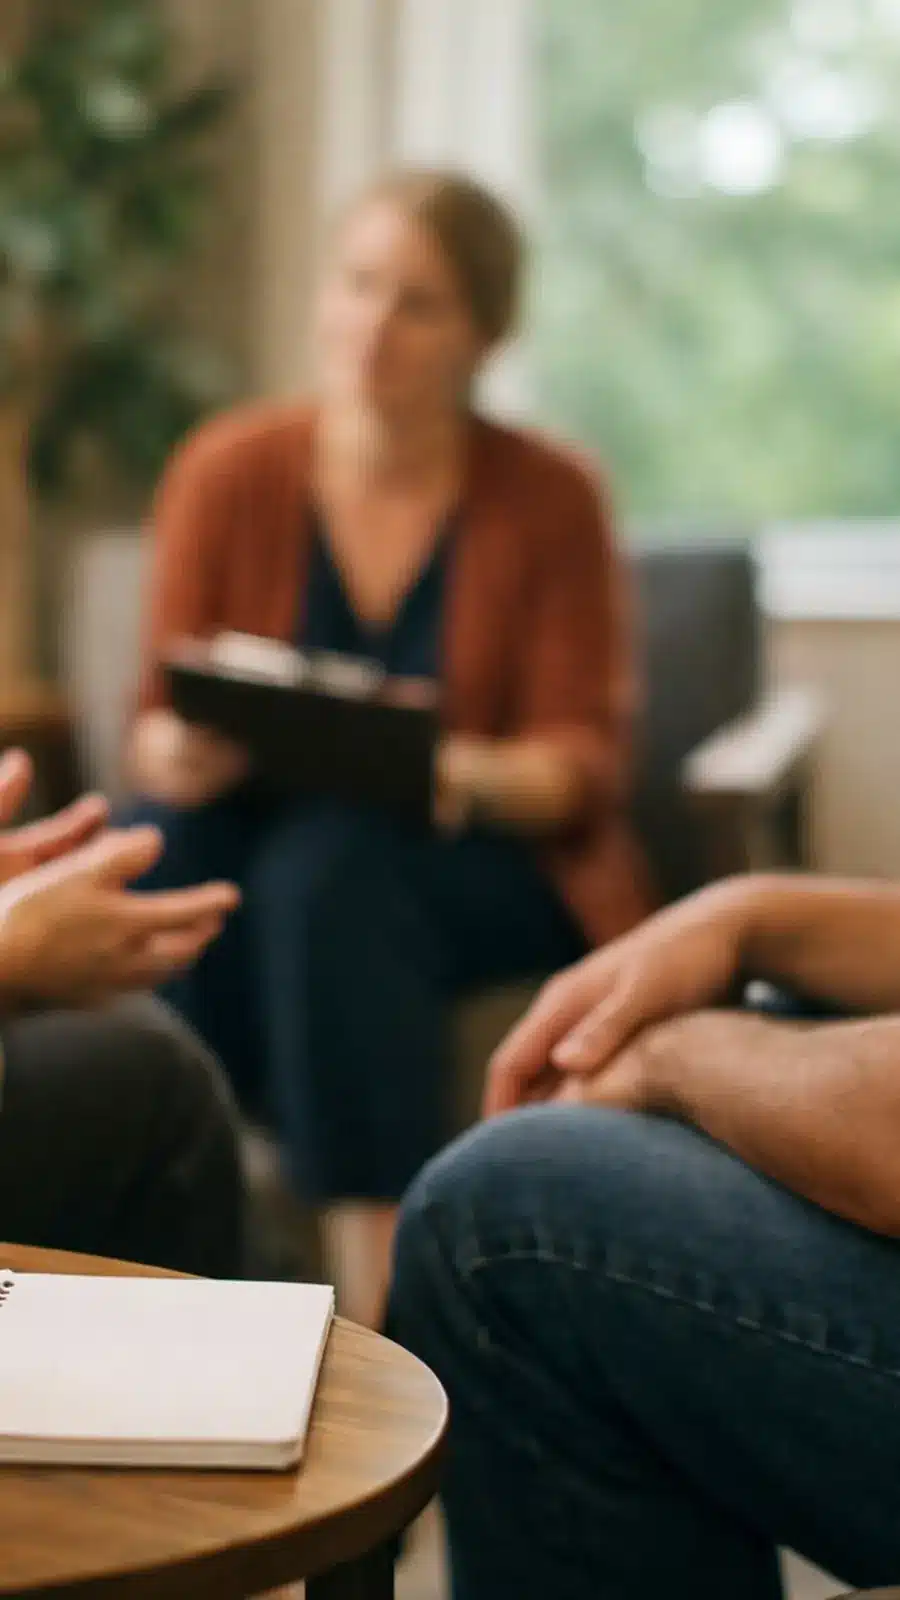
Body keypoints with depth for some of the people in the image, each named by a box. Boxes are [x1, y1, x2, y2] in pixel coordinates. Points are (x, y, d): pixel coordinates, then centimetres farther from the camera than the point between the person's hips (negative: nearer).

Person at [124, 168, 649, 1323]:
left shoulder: (551, 496, -5)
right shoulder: (227, 472, 0)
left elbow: (583, 761, -6)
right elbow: (158, 722, 1)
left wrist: (470, 775, -28)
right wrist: (175, 756, -24)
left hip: (496, 862, -2)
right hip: (261, 832, 2)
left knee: (327, 867, -35)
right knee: (154, 851, -32)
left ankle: (383, 1307, -37)